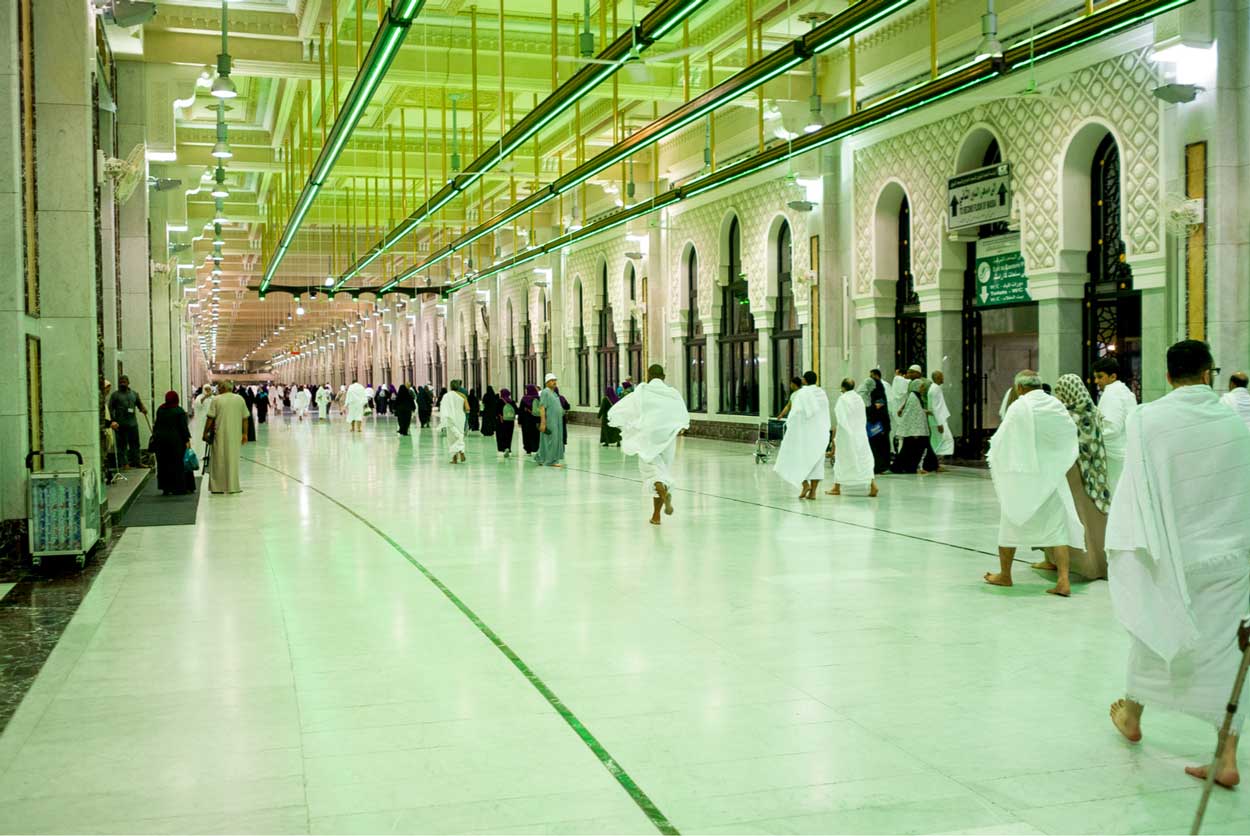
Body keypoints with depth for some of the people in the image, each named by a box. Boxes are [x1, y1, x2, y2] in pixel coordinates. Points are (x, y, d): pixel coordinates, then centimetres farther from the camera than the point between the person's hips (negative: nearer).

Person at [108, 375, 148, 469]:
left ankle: (136, 462, 14)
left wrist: (143, 409, -7)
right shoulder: (115, 394, 2)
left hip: (133, 423, 4)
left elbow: (139, 404, 18)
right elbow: (110, 408, -1)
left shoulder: (134, 394, 15)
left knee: (135, 444, 7)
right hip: (120, 425, -4)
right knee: (122, 445, -1)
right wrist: (113, 421, -12)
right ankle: (124, 463, 3)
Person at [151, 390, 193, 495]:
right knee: (177, 463, 2)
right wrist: (187, 440, -8)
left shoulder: (160, 409, 4)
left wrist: (154, 436, 18)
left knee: (163, 464, 9)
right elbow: (183, 427, -11)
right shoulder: (179, 411, -9)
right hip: (175, 440, -4)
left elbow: (156, 424, 9)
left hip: (160, 439, 4)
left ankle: (165, 488, 9)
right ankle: (179, 487, 2)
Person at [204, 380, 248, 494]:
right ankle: (232, 486, 9)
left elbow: (210, 418, -7)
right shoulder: (240, 399, 5)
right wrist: (245, 434, 12)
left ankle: (218, 486, 6)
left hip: (220, 434, -2)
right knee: (233, 459, 9)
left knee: (219, 460, 5)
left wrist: (206, 432, 2)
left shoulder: (216, 399, -5)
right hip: (235, 435, 2)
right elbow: (245, 418, 6)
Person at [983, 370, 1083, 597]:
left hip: (1022, 475, -3)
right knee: (1057, 526, 5)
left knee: (1011, 523, 13)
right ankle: (1063, 580, -7)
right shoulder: (1057, 406, 0)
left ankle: (1004, 575, 24)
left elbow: (1001, 439, -8)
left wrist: (995, 458, 12)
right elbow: (1071, 434, 12)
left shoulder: (1019, 407, -12)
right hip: (1052, 475, 3)